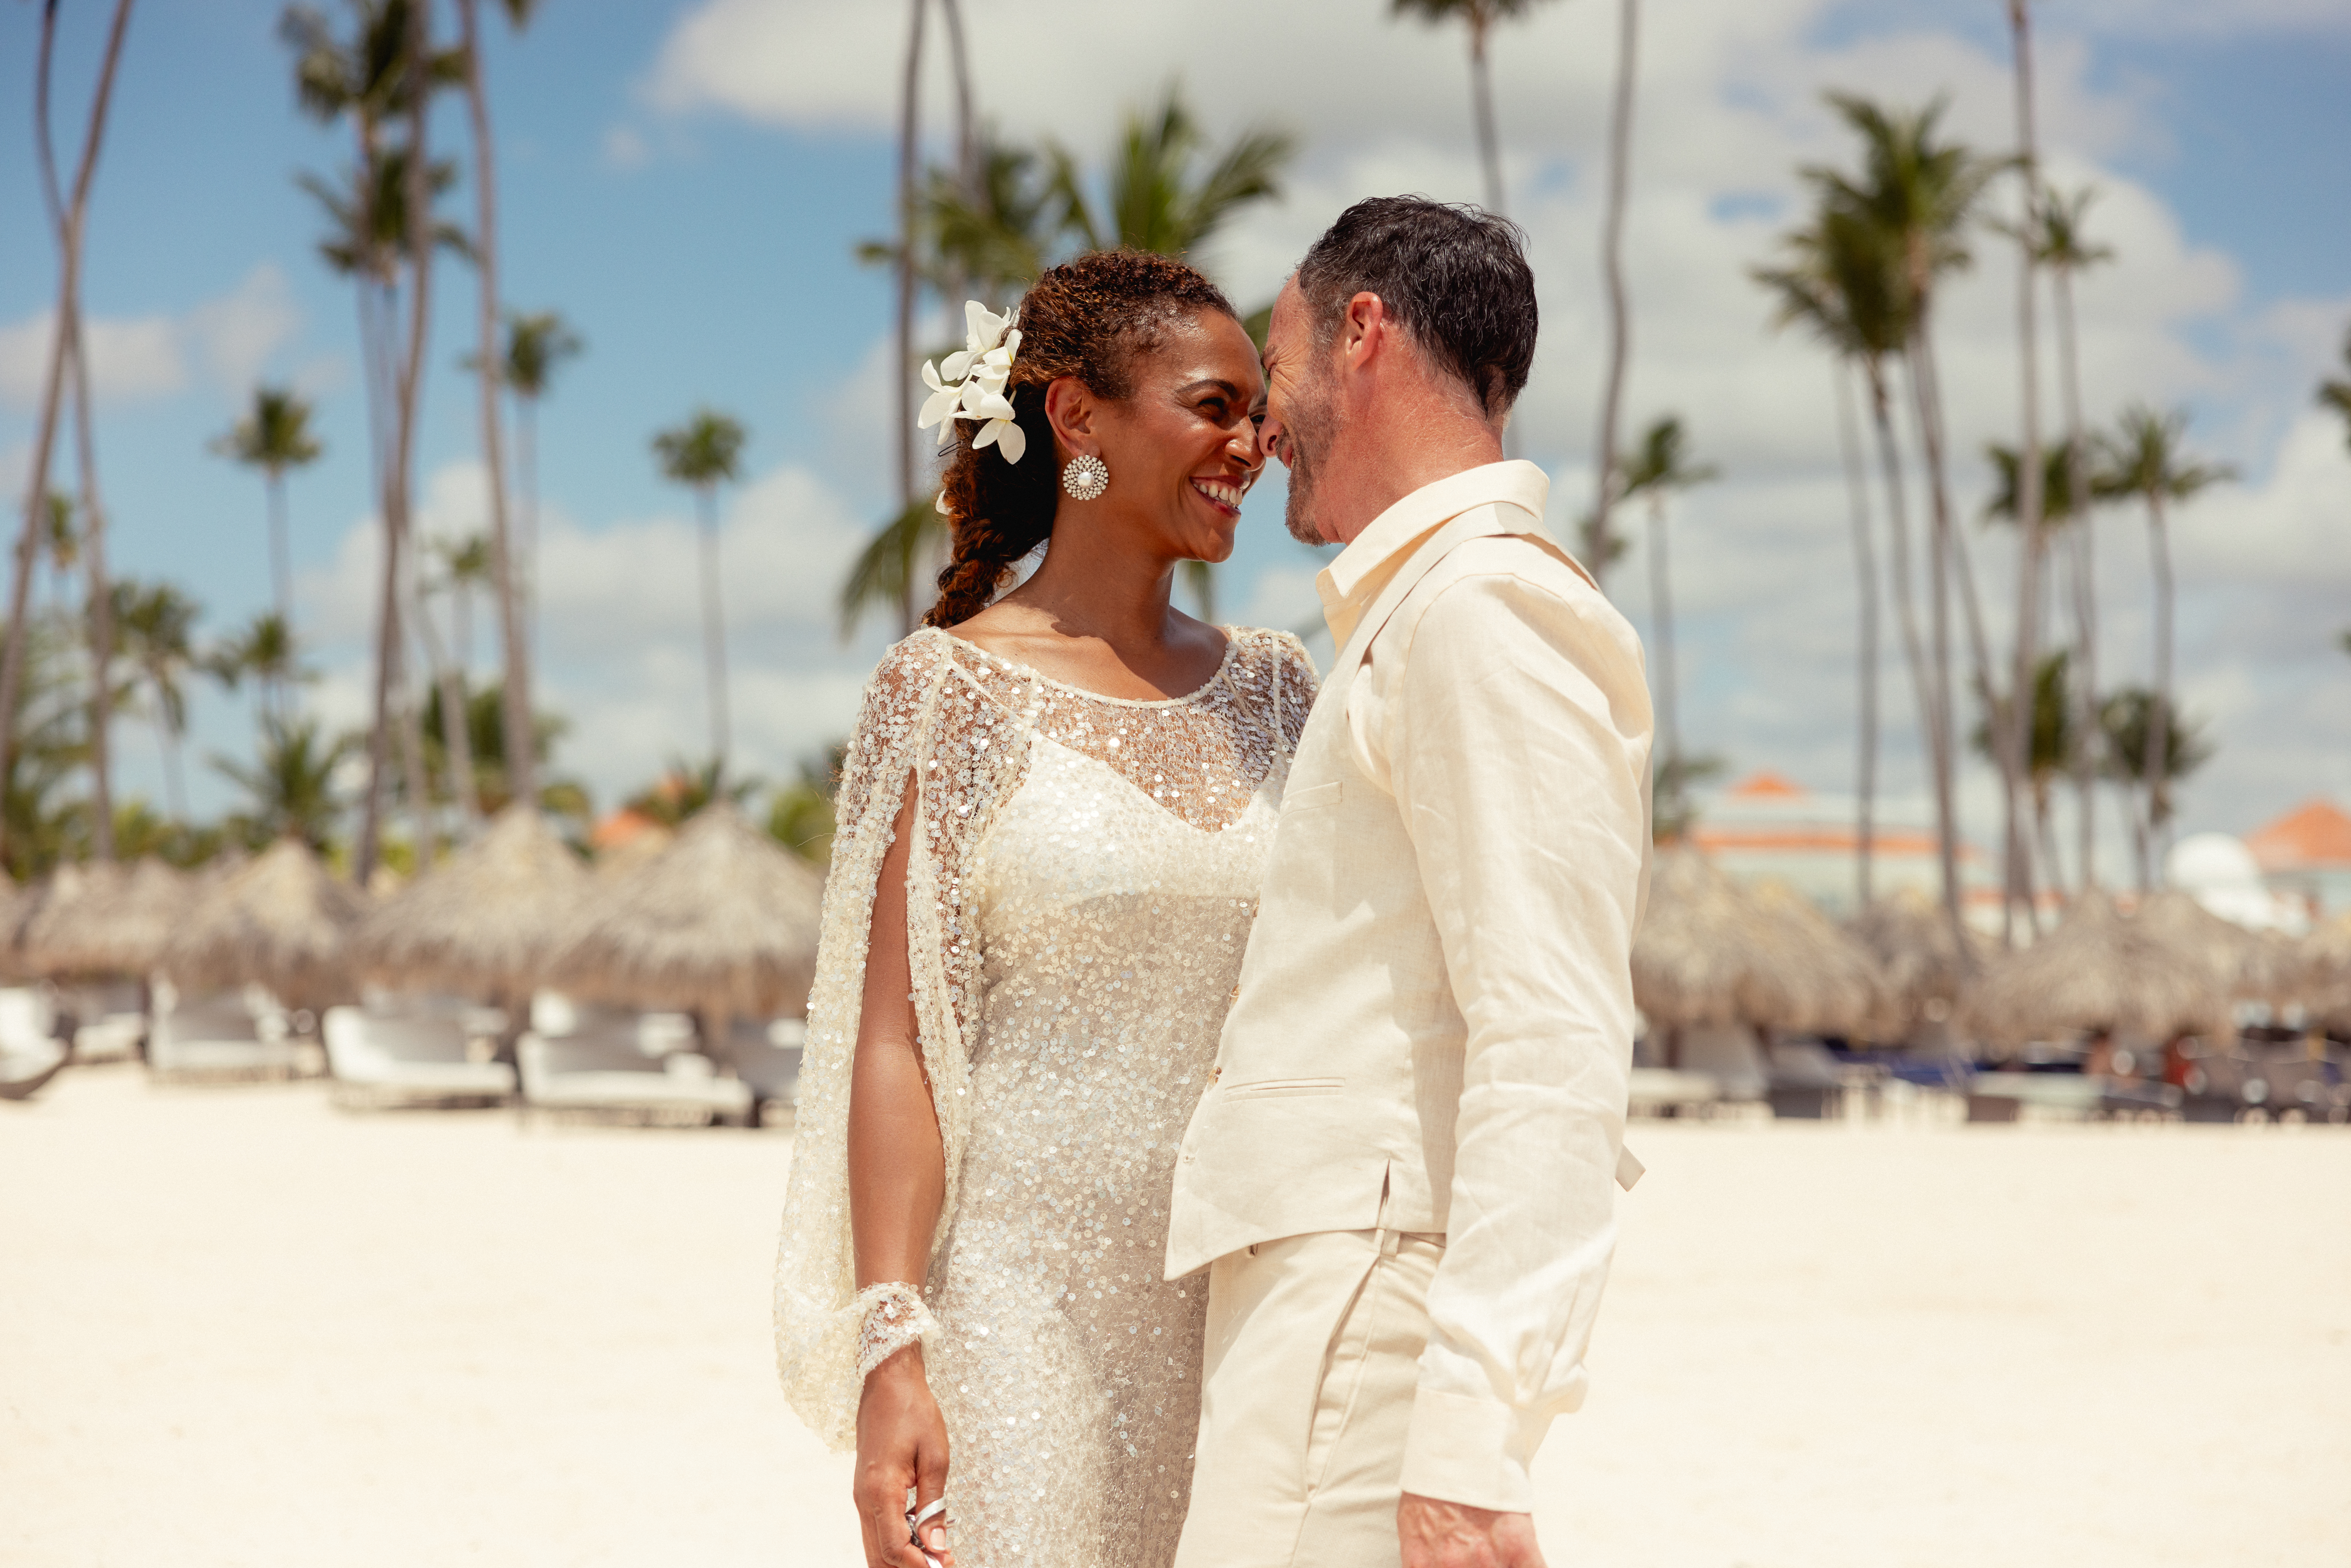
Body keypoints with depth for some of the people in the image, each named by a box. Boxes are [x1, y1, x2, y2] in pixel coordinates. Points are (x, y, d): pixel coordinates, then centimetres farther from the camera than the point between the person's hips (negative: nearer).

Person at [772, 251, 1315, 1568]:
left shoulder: (1273, 692, 10)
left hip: (1243, 1307, 5)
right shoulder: (956, 690, -4)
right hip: (1027, 1298, -4)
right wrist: (889, 1351, -15)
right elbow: (897, 1045, -8)